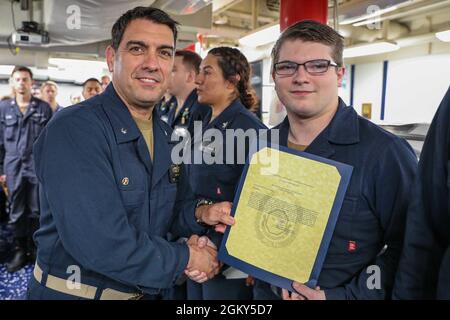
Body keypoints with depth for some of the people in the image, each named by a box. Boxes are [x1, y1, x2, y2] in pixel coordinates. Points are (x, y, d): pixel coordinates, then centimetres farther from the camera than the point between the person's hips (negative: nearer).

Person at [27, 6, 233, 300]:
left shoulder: (166, 135, 0)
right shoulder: (73, 130, -24)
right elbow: (102, 245, -31)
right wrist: (186, 258, -18)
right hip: (75, 292, -6)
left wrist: (199, 214, -13)